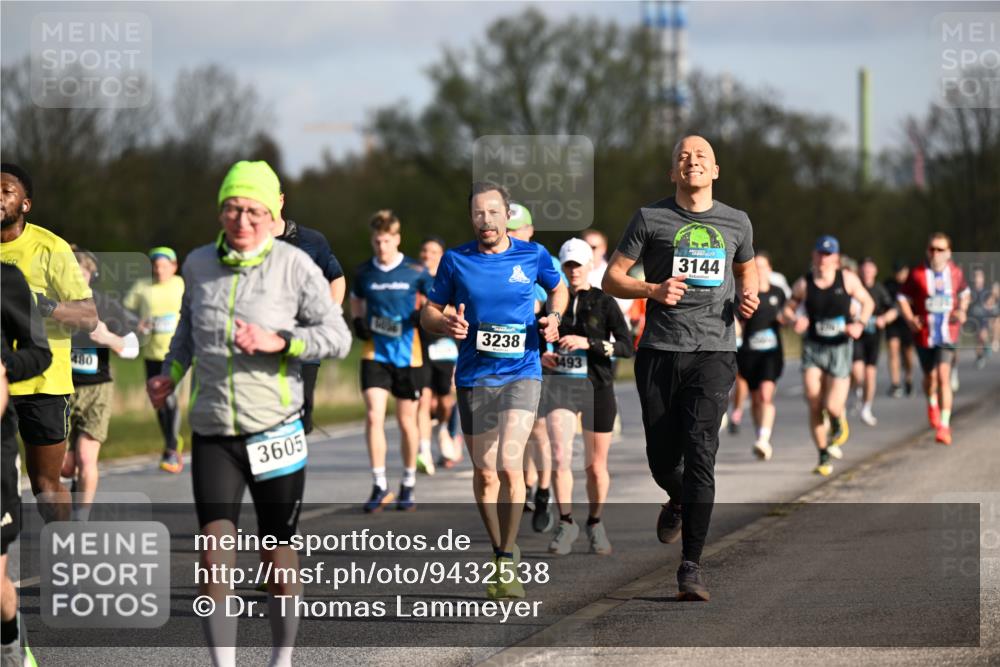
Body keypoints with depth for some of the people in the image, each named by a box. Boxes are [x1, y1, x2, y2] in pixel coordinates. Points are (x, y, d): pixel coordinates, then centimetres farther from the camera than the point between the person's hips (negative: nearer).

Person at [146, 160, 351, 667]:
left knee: (278, 560, 7)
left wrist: (278, 341, -22)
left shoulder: (295, 266, -7)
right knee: (214, 560, -11)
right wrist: (170, 374, 12)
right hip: (213, 434, 2)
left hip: (275, 430, -2)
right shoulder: (199, 264, 4)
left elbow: (337, 336, -8)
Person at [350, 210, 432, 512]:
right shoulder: (364, 272, 3)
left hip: (408, 355, -1)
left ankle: (408, 484, 24)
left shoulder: (415, 271, -3)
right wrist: (358, 322, 0)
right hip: (375, 354, 1)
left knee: (407, 420, 7)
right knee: (374, 416, -13)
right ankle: (380, 485, -7)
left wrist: (424, 315, -12)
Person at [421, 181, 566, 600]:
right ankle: (500, 550, 27)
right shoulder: (455, 261, 2)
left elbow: (558, 287, 21)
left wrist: (553, 318, 1)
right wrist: (445, 324, -13)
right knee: (485, 473, 8)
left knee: (509, 464, -17)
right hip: (474, 377, 2)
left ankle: (508, 562, -7)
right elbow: (428, 313, 9)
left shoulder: (533, 256, 1)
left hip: (522, 372, -2)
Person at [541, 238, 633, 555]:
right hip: (559, 385, 1)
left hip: (597, 388, -1)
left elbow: (627, 346, -11)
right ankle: (566, 523, -9)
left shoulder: (605, 303, -2)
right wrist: (541, 355, -2)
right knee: (560, 455, -19)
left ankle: (595, 523, 28)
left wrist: (589, 343, -23)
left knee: (596, 466, 7)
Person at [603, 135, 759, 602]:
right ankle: (678, 501, 44)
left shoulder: (736, 223, 11)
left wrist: (748, 296, 8)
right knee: (662, 457, 6)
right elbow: (612, 279, 5)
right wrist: (654, 290, -13)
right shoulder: (650, 218, 4)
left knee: (700, 453, -14)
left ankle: (691, 566, -13)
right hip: (660, 352, 0)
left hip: (714, 352, 0)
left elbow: (746, 268, 30)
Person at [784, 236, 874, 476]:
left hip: (839, 348, -1)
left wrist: (860, 324, -9)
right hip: (813, 347, 1)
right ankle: (824, 456, 9)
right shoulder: (803, 284, -2)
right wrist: (795, 320, -13)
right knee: (814, 405, -8)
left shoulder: (848, 279, -3)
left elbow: (867, 302, 9)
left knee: (832, 406, -12)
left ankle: (839, 423, 27)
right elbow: (788, 308, 10)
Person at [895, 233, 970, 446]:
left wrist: (962, 312, 3)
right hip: (925, 334, 0)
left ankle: (944, 425, -14)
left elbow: (964, 293, 21)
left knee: (943, 376, -15)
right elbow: (903, 299, 3)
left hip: (948, 334, 0)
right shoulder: (917, 275, -6)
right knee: (930, 377, 13)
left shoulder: (955, 273, 2)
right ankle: (932, 404, 49)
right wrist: (910, 319, -11)